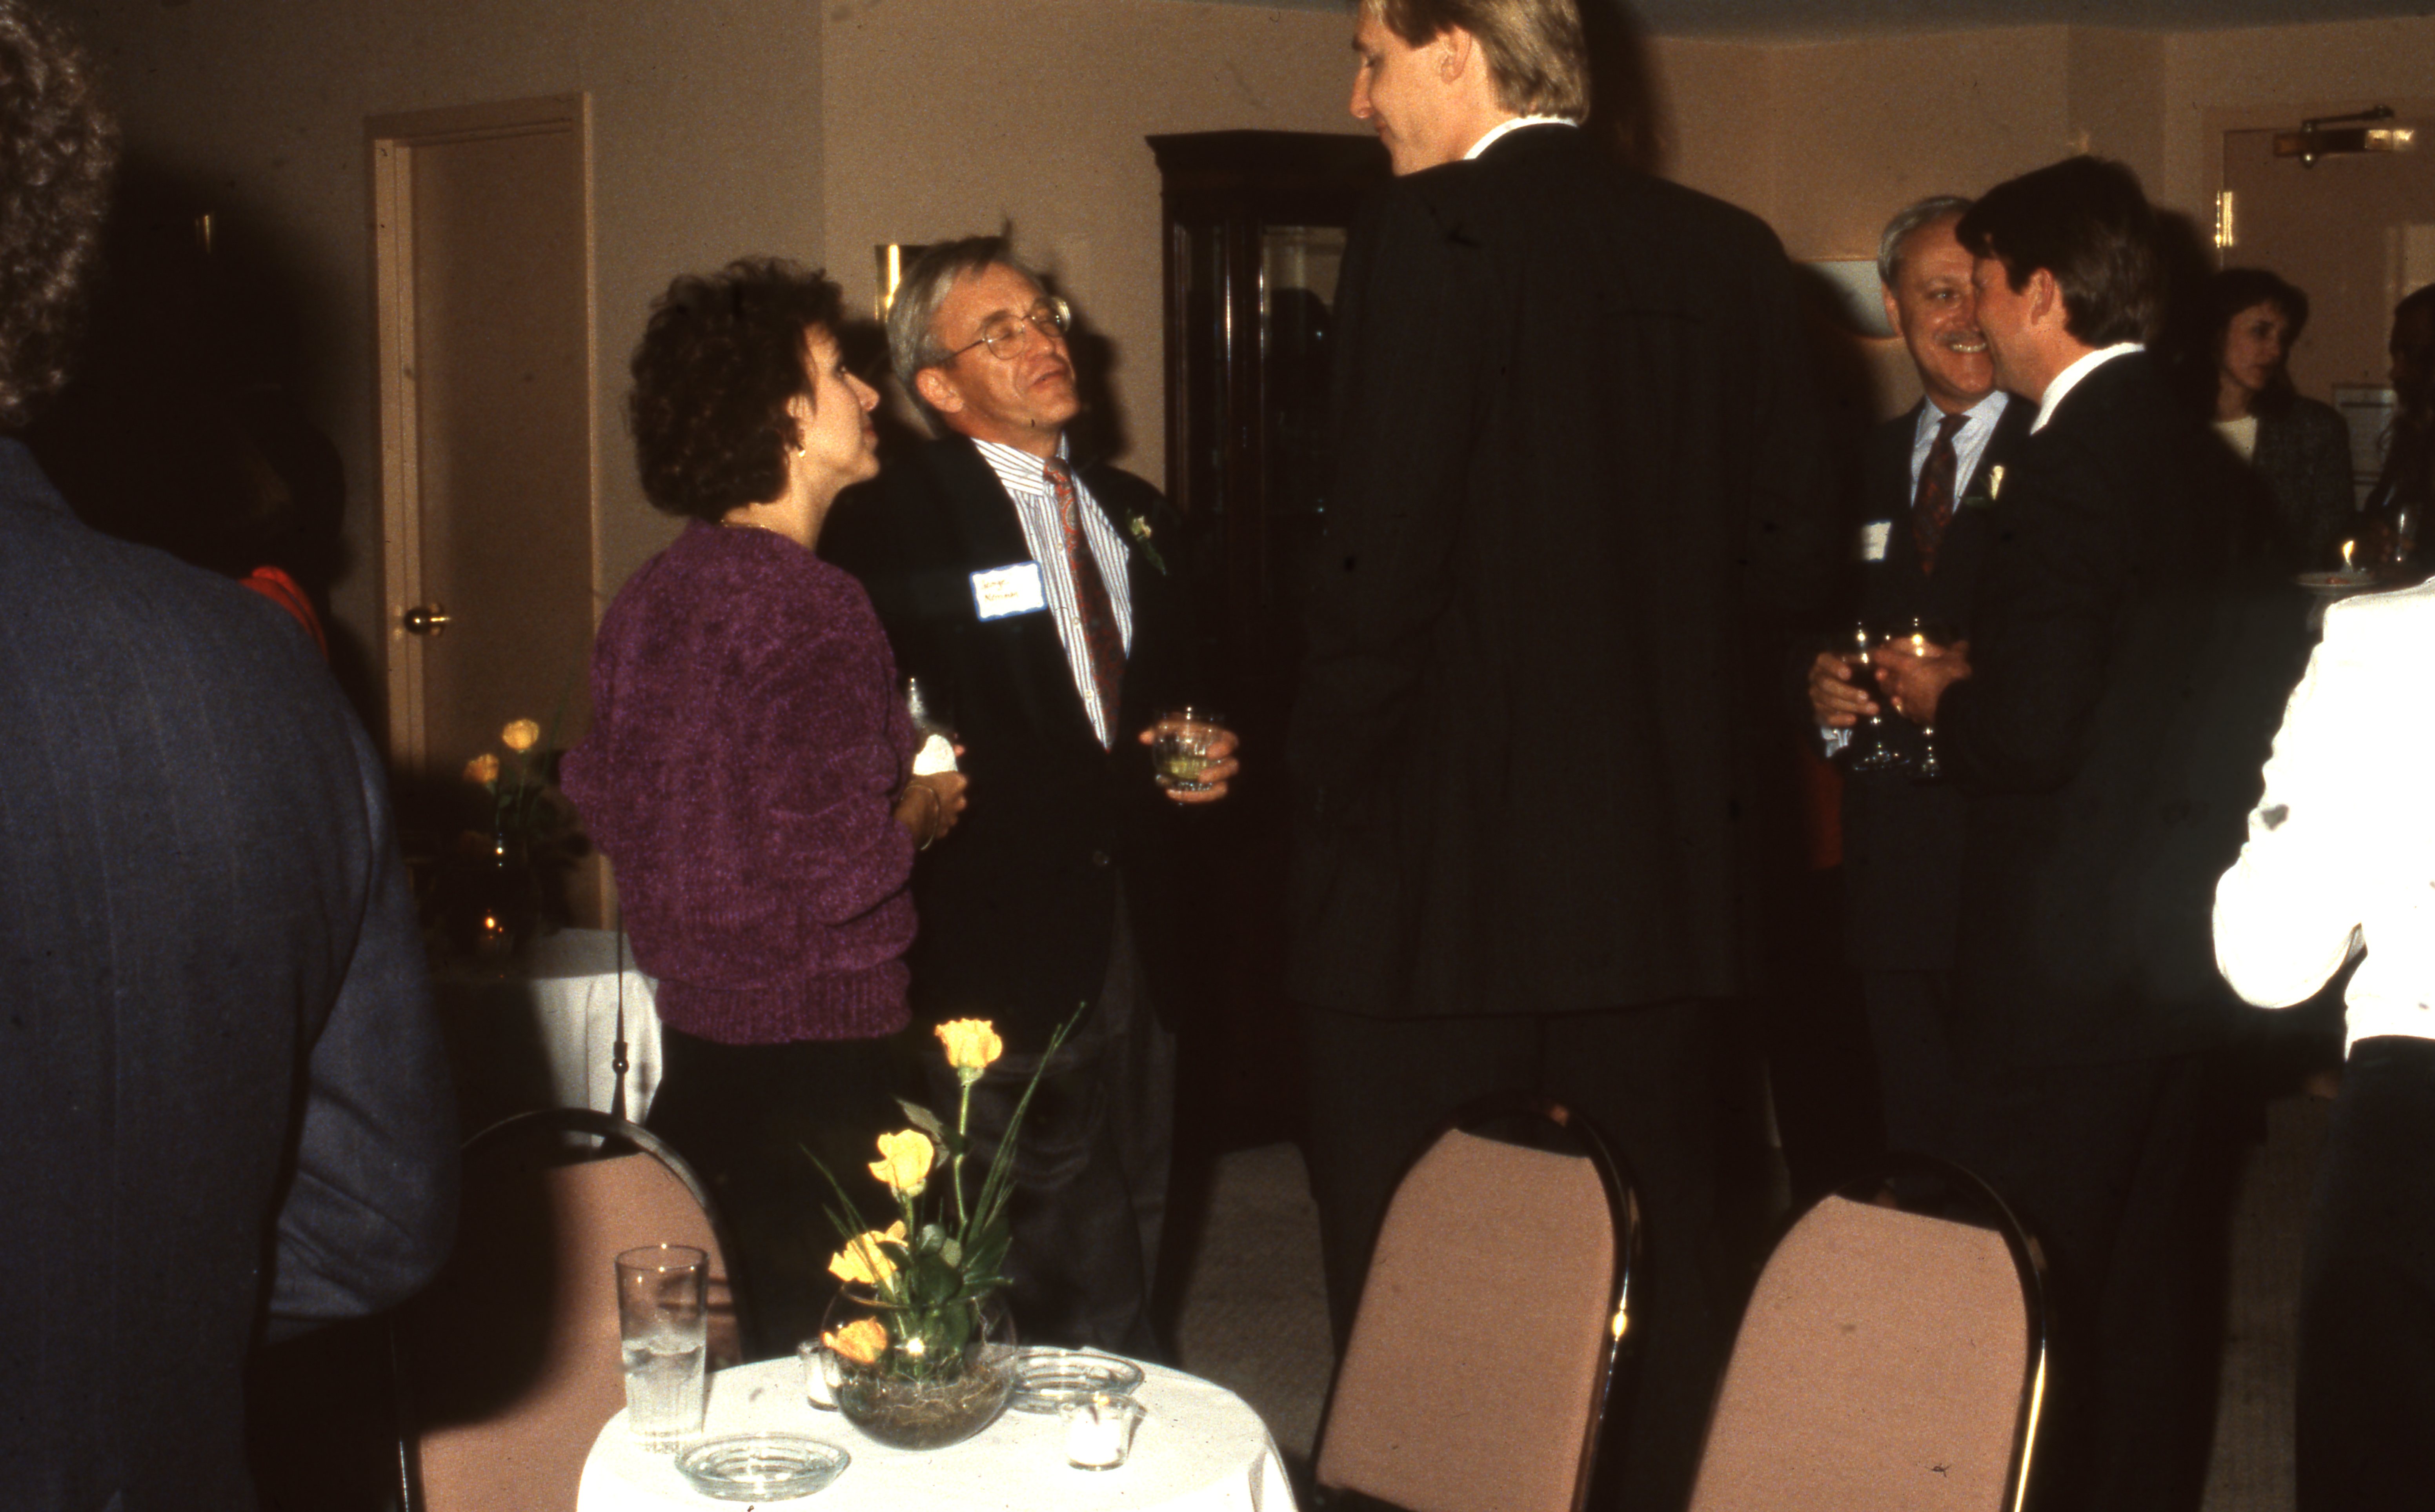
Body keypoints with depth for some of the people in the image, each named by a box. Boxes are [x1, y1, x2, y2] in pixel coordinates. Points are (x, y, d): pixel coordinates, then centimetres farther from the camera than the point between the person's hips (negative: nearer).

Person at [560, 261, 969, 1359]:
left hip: (694, 1036, 8)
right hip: (817, 1051, -8)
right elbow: (845, 867, -23)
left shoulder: (649, 596, 6)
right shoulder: (809, 607, -19)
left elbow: (605, 800, 16)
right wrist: (926, 807, -4)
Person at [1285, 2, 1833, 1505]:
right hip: (1672, 864, 6)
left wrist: (1336, 790, -5)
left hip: (1445, 875, -6)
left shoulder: (1431, 235, -11)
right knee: (1665, 1279, 15)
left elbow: (1385, 559, -17)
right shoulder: (1733, 254, 7)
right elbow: (1795, 548, 7)